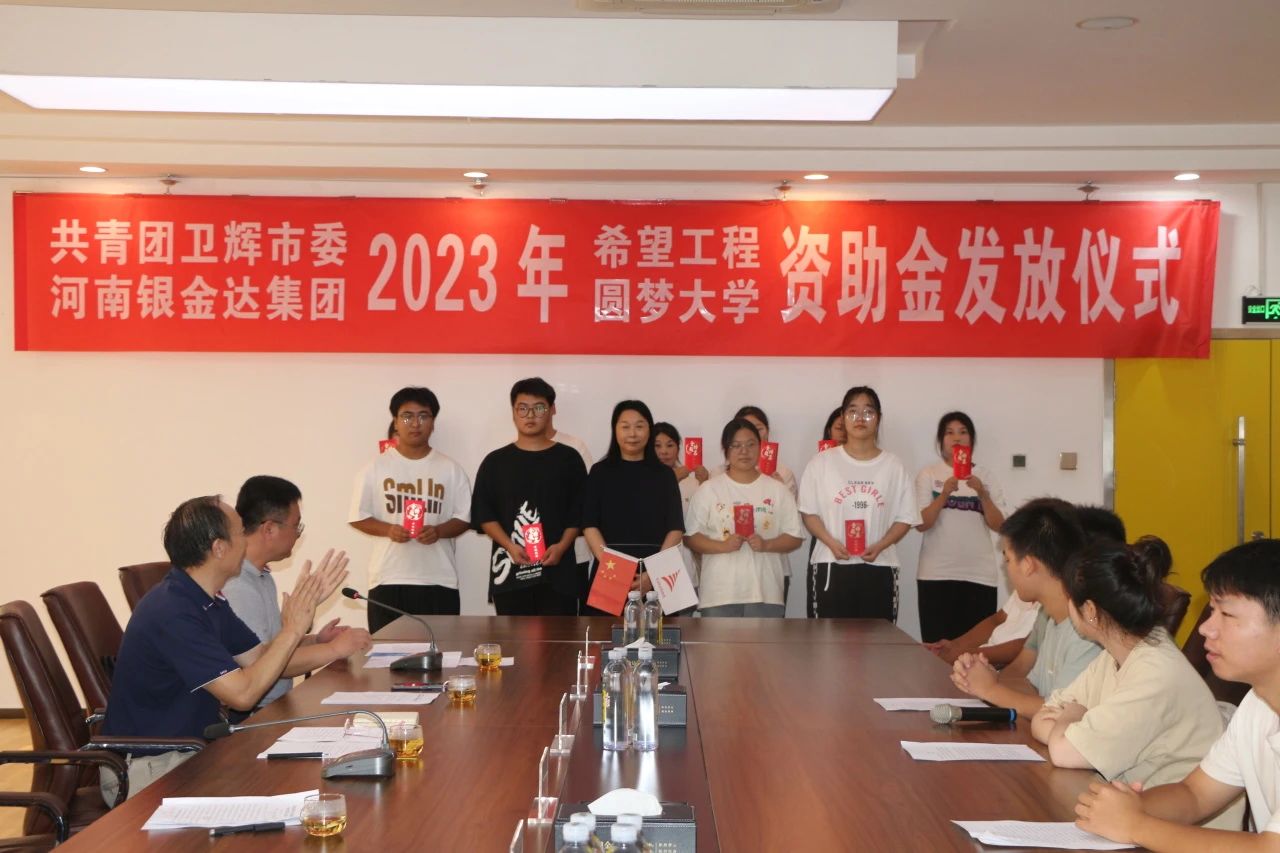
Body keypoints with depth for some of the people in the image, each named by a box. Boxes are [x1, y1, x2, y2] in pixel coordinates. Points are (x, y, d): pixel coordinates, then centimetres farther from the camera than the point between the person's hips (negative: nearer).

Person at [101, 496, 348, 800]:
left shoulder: (209, 604, 7)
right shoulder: (172, 614, -25)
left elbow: (260, 659, 8)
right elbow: (243, 693, -26)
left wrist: (307, 604, 0)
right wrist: (293, 630, -20)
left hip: (188, 749, 9)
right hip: (145, 768, -9)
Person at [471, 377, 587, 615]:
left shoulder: (568, 458, 9)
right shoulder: (495, 462, 10)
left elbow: (579, 510, 5)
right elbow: (483, 513, 4)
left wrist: (562, 546, -10)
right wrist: (510, 546, -10)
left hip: (557, 568, 0)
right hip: (510, 569, 1)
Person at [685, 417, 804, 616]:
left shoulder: (777, 490, 9)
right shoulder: (709, 490, 6)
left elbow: (795, 537, 8)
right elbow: (691, 537, 2)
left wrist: (766, 545, -11)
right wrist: (723, 546, -14)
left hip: (766, 593, 1)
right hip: (719, 593, -1)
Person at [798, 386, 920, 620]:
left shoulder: (893, 466, 6)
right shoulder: (822, 462, 5)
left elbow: (905, 518, 5)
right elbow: (809, 512, 4)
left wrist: (879, 546, -12)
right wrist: (831, 542, -12)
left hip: (879, 569, 1)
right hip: (831, 568, -1)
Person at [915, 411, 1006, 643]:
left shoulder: (985, 476, 9)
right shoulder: (928, 474, 4)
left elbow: (999, 525, 1)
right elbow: (921, 524, -6)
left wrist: (982, 493, -14)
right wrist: (945, 493, -19)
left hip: (980, 575, 2)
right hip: (937, 574, -2)